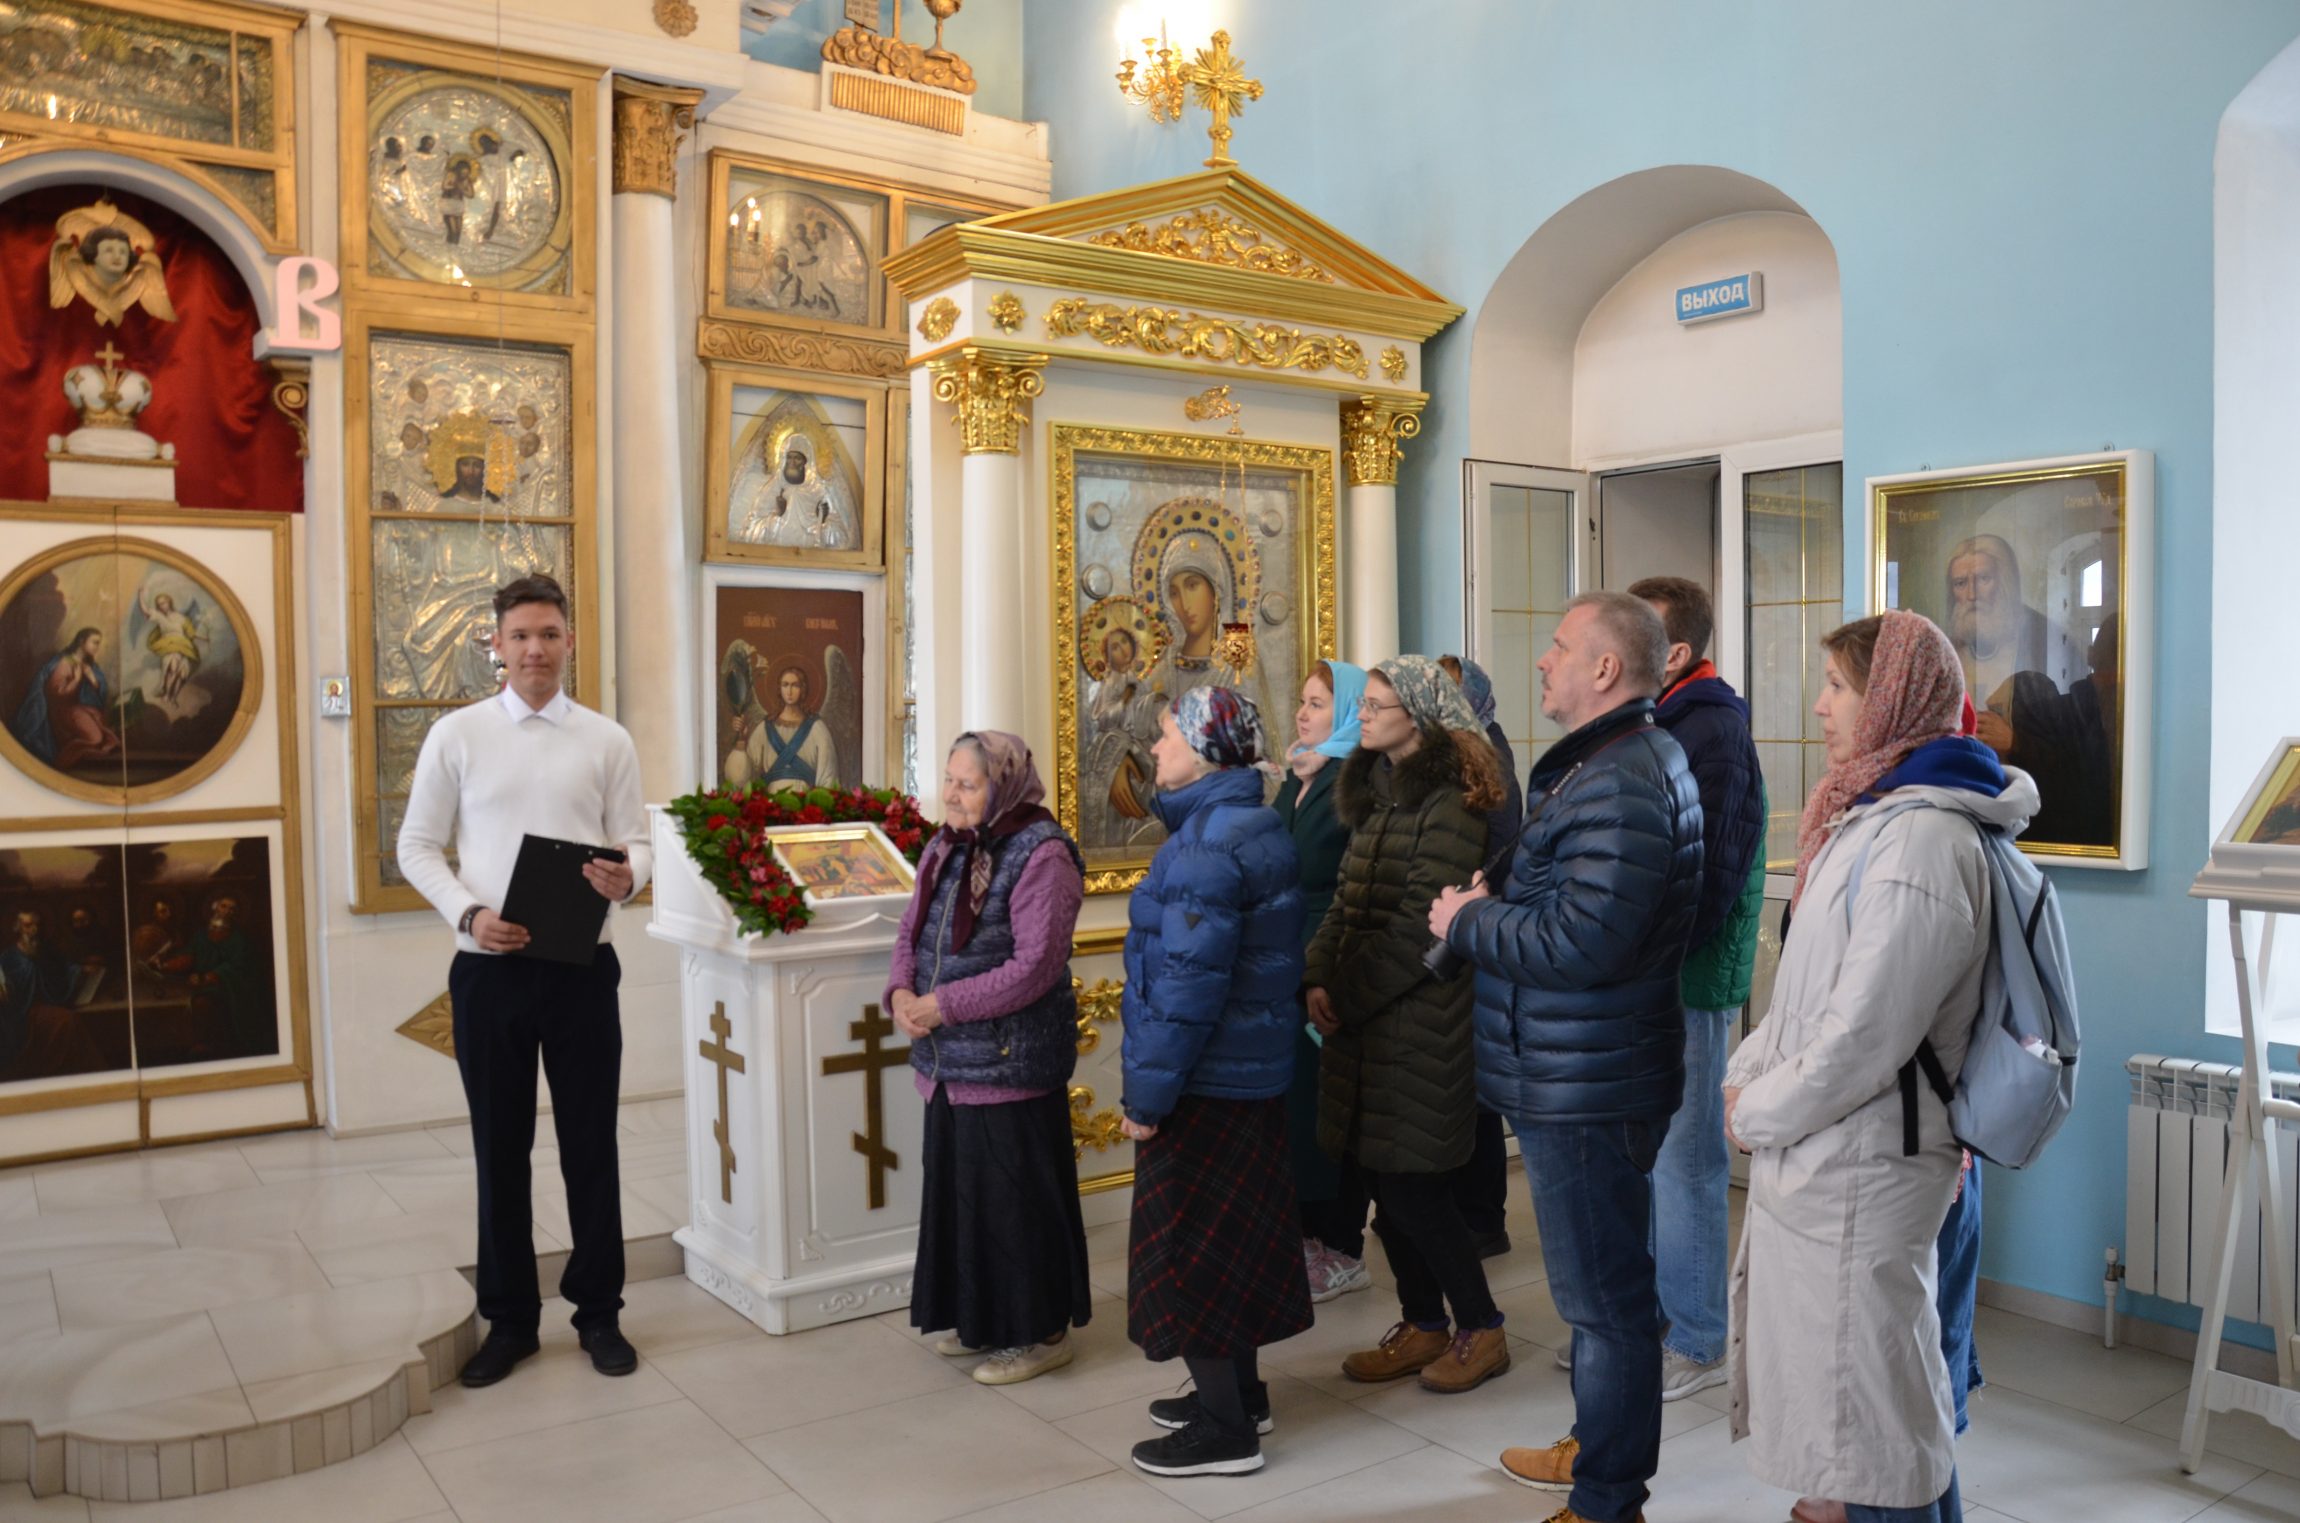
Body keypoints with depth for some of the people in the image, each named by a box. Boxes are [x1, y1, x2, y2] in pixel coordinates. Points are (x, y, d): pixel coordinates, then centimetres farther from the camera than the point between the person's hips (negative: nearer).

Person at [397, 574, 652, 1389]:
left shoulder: (607, 740, 3)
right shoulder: (456, 735, 2)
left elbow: (636, 839, 4)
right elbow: (417, 845, 4)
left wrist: (627, 877, -19)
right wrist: (469, 913, -12)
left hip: (582, 965, 0)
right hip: (490, 969, 0)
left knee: (591, 1145, 8)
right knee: (500, 1150, 10)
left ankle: (599, 1312, 24)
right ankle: (509, 1319, 26)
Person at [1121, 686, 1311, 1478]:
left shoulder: (1208, 846, -22)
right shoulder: (1256, 826, 9)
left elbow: (1186, 984, -26)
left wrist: (1148, 1089, -19)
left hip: (1205, 1081, -10)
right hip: (1253, 1071, 10)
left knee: (1191, 1243, 2)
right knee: (1235, 1233, 19)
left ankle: (1226, 1429, 13)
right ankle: (1240, 1390, 34)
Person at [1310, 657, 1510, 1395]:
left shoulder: (1448, 805, -14)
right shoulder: (1376, 795, 14)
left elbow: (1422, 926, -18)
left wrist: (1349, 996, -13)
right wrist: (1320, 979, 0)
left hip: (1421, 1023, -8)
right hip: (1367, 1024, 8)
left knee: (1413, 1186, -2)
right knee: (1387, 1181, 12)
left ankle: (1481, 1328, 16)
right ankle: (1421, 1324, 27)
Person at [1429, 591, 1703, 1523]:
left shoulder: (1619, 784, -22)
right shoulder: (1625, 761, 14)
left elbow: (1581, 944, -28)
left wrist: (1470, 921, -14)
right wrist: (1489, 911, 3)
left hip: (1588, 1086, -11)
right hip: (1578, 1074, 11)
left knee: (1604, 1293, 3)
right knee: (1602, 1281, 24)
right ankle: (1597, 1446, 41)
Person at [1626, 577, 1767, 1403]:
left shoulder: (1712, 734, -15)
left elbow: (1705, 873, -20)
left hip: (1684, 978, -9)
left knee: (1682, 1158, 1)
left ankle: (1697, 1343, 15)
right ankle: (1645, 1315, 30)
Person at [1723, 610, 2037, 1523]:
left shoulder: (1920, 838, -21)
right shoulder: (1873, 814, 12)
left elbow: (1866, 1033, -23)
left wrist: (1760, 1114, -11)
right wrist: (1746, 1077, 6)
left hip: (1862, 1164, -10)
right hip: (1812, 1154, 10)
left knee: (1871, 1415, 4)